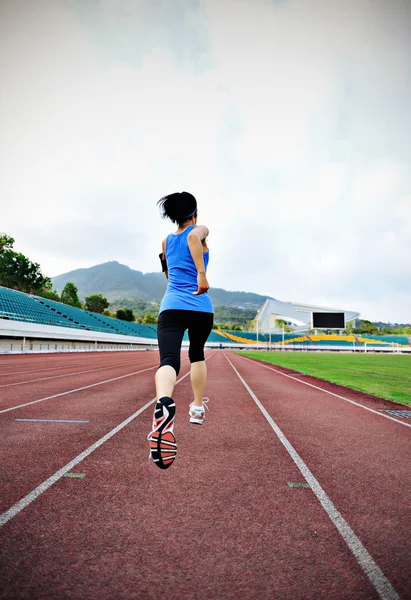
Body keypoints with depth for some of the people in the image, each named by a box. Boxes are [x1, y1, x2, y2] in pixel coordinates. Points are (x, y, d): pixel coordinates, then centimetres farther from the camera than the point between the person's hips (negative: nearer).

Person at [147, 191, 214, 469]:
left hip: (171, 306, 2)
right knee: (197, 354, 26)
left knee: (168, 362, -18)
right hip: (202, 308, -1)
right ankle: (198, 408, 35)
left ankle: (164, 403, -50)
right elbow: (193, 236, -21)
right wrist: (202, 274, -24)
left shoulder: (167, 241, 20)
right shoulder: (199, 230, 6)